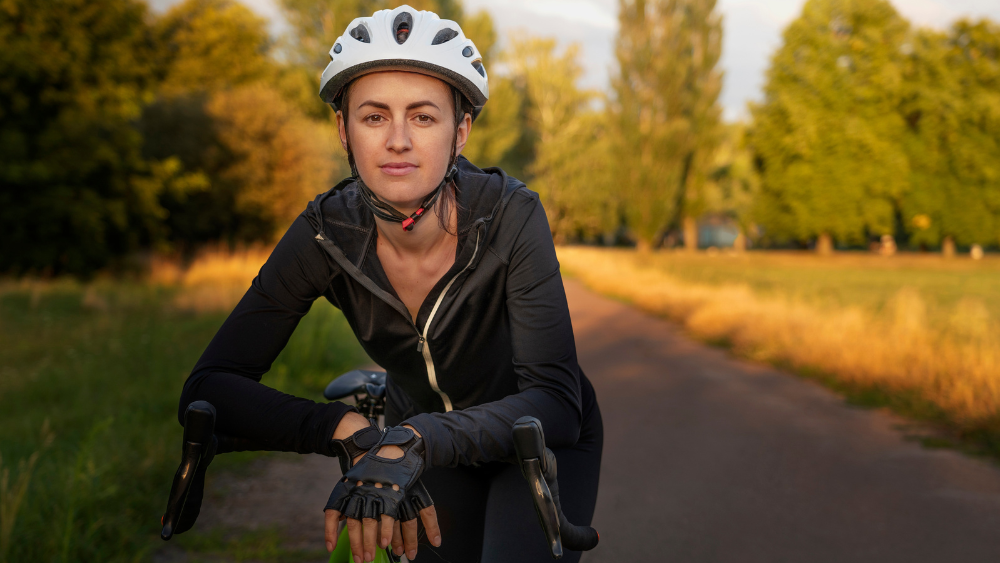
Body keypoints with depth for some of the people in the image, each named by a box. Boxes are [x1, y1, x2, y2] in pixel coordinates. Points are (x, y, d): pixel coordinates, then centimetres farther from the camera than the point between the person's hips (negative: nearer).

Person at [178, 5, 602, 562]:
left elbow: (555, 402, -37)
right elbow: (209, 388, -25)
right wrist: (350, 432, -41)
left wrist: (411, 442, -53)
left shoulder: (509, 217, -30)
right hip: (432, 448, 3)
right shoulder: (327, 234, -23)